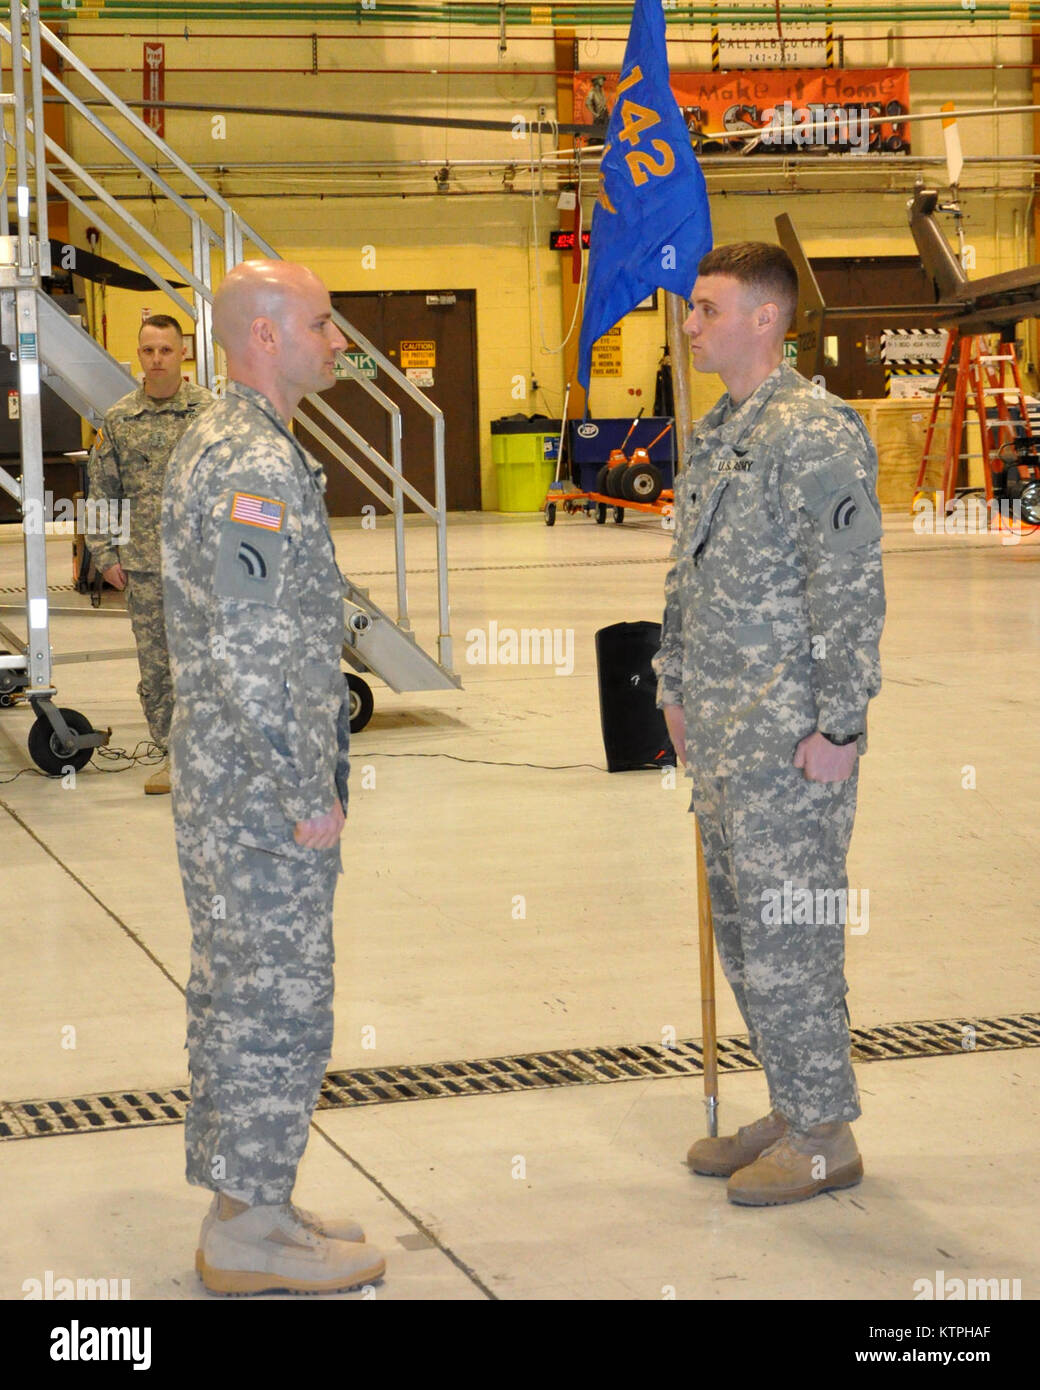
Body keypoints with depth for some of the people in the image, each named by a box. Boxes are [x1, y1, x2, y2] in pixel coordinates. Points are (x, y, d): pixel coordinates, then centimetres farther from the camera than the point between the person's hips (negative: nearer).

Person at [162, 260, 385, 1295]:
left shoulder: (219, 443, 14)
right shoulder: (256, 464, -19)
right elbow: (250, 653, -25)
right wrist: (308, 796, -19)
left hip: (229, 783, 10)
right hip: (262, 792, -10)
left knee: (237, 998, 15)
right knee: (277, 1006, -2)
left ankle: (241, 1210, 25)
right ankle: (250, 1231, 8)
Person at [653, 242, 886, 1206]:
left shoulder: (815, 432, -15)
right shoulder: (715, 433, 14)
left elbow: (850, 592, -18)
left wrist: (839, 726, -20)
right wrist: (676, 689, 19)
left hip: (789, 736, -9)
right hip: (721, 731, 9)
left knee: (787, 929, -3)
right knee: (741, 926, 15)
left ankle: (824, 1136, 10)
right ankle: (791, 1112, 28)